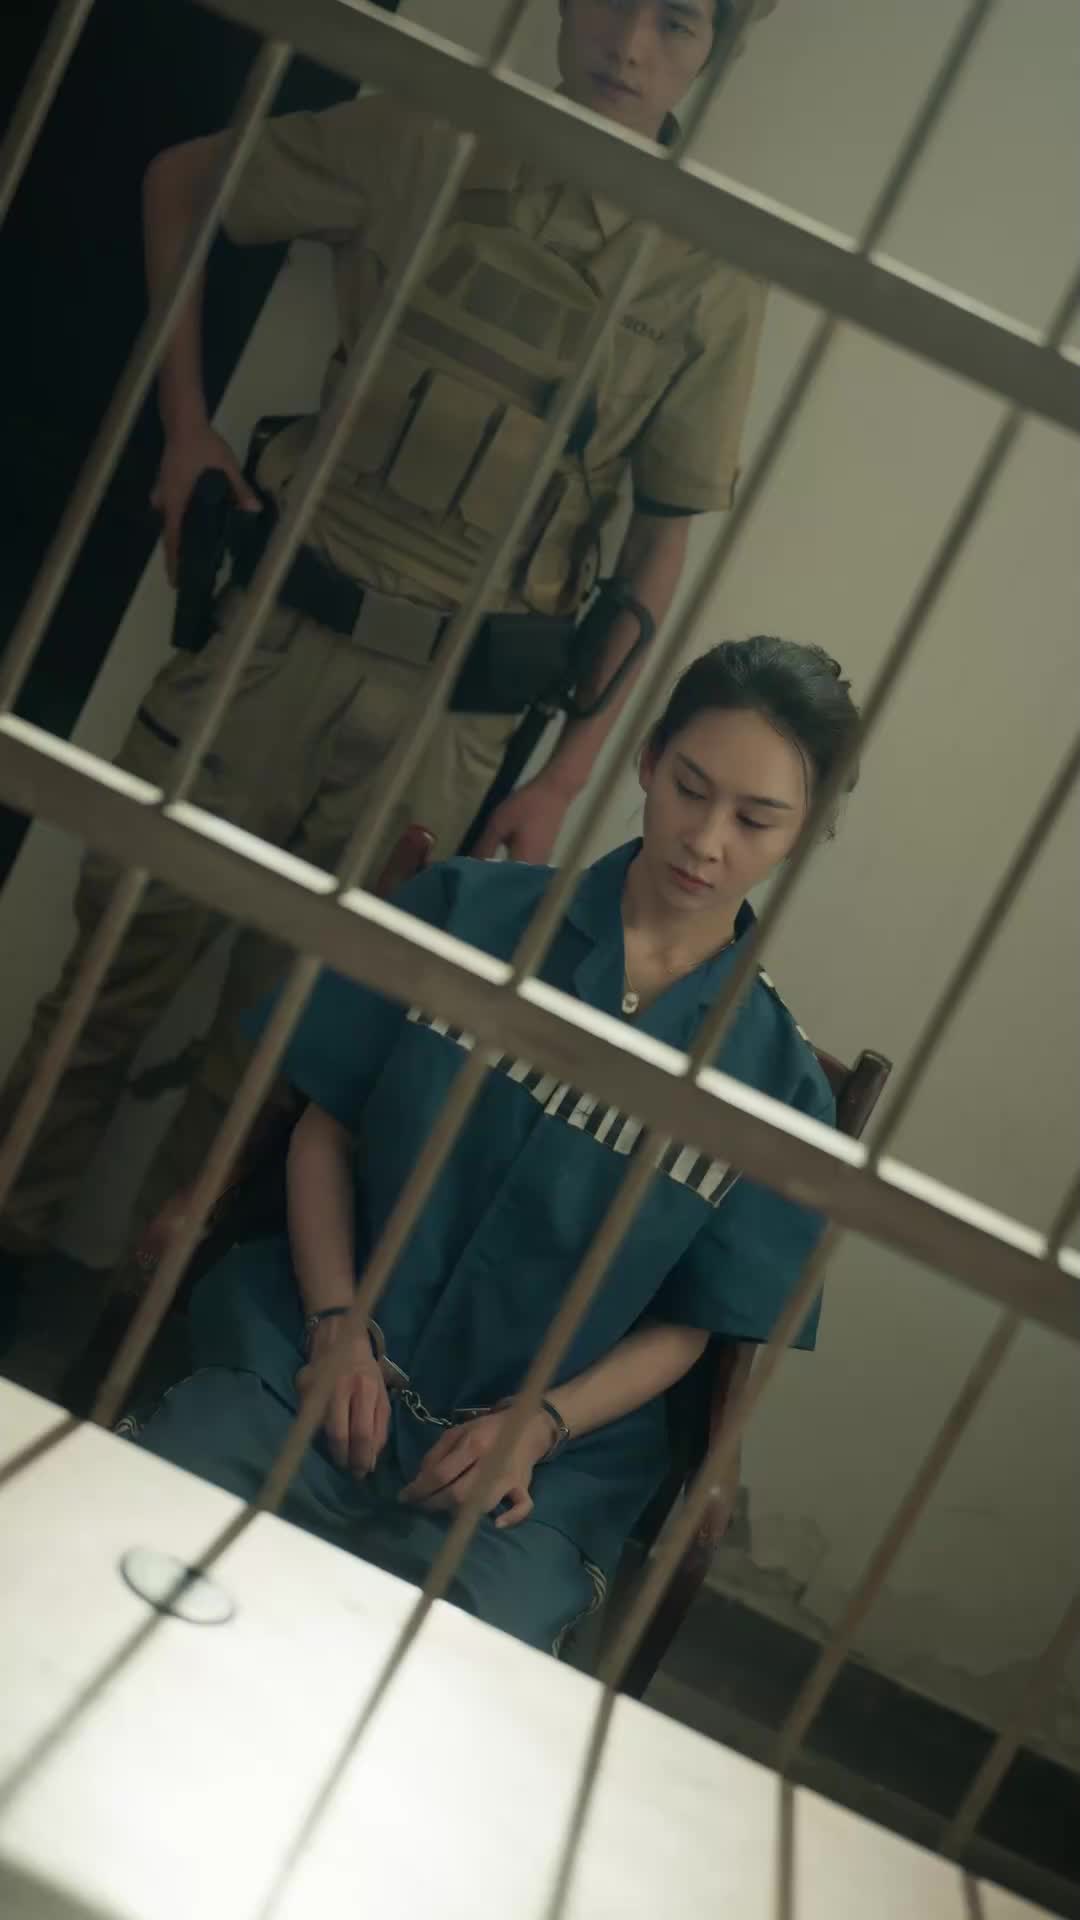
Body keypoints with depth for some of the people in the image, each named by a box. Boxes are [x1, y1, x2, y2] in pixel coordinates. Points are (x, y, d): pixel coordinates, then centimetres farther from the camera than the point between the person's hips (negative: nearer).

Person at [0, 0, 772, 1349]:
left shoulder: (714, 282, -1)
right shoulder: (427, 146, 0)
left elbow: (661, 544, 3)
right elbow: (179, 180, 13)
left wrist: (562, 779, -1)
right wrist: (184, 418, 3)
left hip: (453, 706, -1)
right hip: (280, 622, 1)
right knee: (123, 950, 7)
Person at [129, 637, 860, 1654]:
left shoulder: (774, 1079, 2)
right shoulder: (467, 911, 5)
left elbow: (689, 1324, 6)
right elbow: (326, 1122, 7)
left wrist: (535, 1428, -10)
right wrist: (338, 1326, -7)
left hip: (539, 1467, 0)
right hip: (312, 1355, 1)